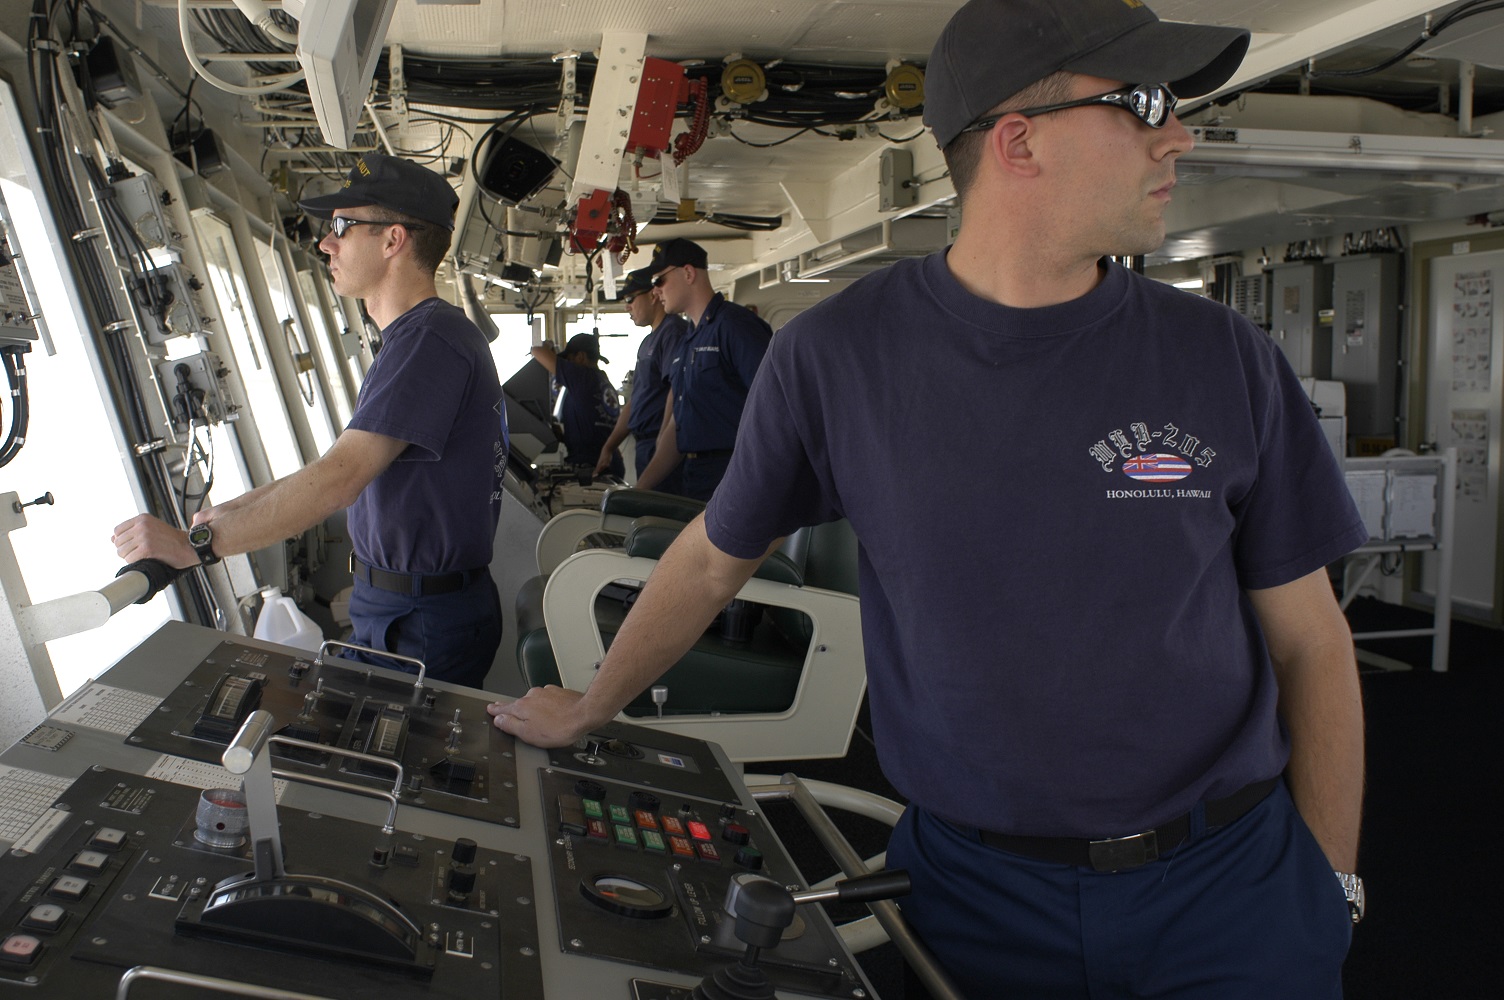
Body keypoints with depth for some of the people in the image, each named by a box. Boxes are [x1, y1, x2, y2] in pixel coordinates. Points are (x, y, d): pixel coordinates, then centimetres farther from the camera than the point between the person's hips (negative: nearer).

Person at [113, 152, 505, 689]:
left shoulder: (429, 340, -22)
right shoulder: (414, 338, 15)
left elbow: (338, 478, -28)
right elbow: (347, 464, 20)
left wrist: (197, 543, -22)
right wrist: (237, 509, 16)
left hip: (424, 627, -10)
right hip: (393, 605, 10)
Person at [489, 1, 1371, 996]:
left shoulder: (1225, 360, -6)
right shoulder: (837, 354, -10)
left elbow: (1311, 642, 2)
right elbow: (712, 560, 3)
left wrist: (1330, 892, 0)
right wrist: (590, 707, 13)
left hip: (1230, 883, 2)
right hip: (973, 884, -1)